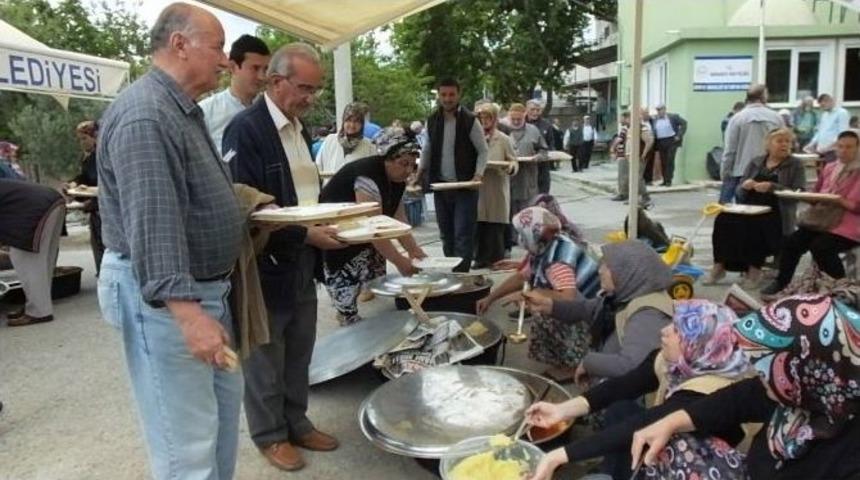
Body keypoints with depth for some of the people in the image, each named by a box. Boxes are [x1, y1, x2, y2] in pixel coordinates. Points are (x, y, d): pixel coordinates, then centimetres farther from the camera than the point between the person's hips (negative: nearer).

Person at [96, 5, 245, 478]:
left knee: (224, 402, 21)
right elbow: (152, 219, -29)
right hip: (163, 295, -11)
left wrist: (240, 204, 19)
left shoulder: (181, 109, 14)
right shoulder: (144, 113, -20)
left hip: (200, 286, 11)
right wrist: (186, 310, -33)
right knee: (187, 441, -1)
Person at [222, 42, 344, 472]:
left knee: (299, 354, 18)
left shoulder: (299, 128, 10)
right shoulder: (246, 129, -16)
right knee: (266, 359, 10)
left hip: (303, 263, 8)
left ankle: (296, 423, 35)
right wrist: (305, 235, -22)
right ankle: (270, 435, 27)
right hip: (267, 266, -8)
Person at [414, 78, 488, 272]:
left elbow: (483, 151, -4)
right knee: (446, 234, 11)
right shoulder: (432, 120, 5)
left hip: (465, 186, -4)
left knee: (463, 234, -5)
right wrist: (420, 172, 7)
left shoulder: (470, 121, -8)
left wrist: (478, 175, -17)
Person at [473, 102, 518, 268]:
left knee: (496, 226, 0)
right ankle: (481, 258, 13)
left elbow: (514, 162, 2)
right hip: (478, 188, 2)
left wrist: (510, 167, -20)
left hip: (497, 190, -2)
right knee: (479, 225, 1)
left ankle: (497, 258, 12)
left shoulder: (504, 139, 3)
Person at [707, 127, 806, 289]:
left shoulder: (795, 165, 8)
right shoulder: (756, 162, 18)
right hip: (750, 210, 3)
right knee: (724, 219, -27)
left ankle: (754, 269, -20)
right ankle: (720, 265, -18)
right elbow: (739, 192, 16)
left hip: (776, 214, -3)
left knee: (754, 224, -36)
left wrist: (772, 187, -18)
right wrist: (745, 186, -8)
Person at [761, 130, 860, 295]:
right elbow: (816, 193, 22)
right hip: (822, 219, 6)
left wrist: (841, 202, -23)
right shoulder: (829, 168, 16)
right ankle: (781, 282, 0)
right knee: (791, 243, -14)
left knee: (820, 247, -30)